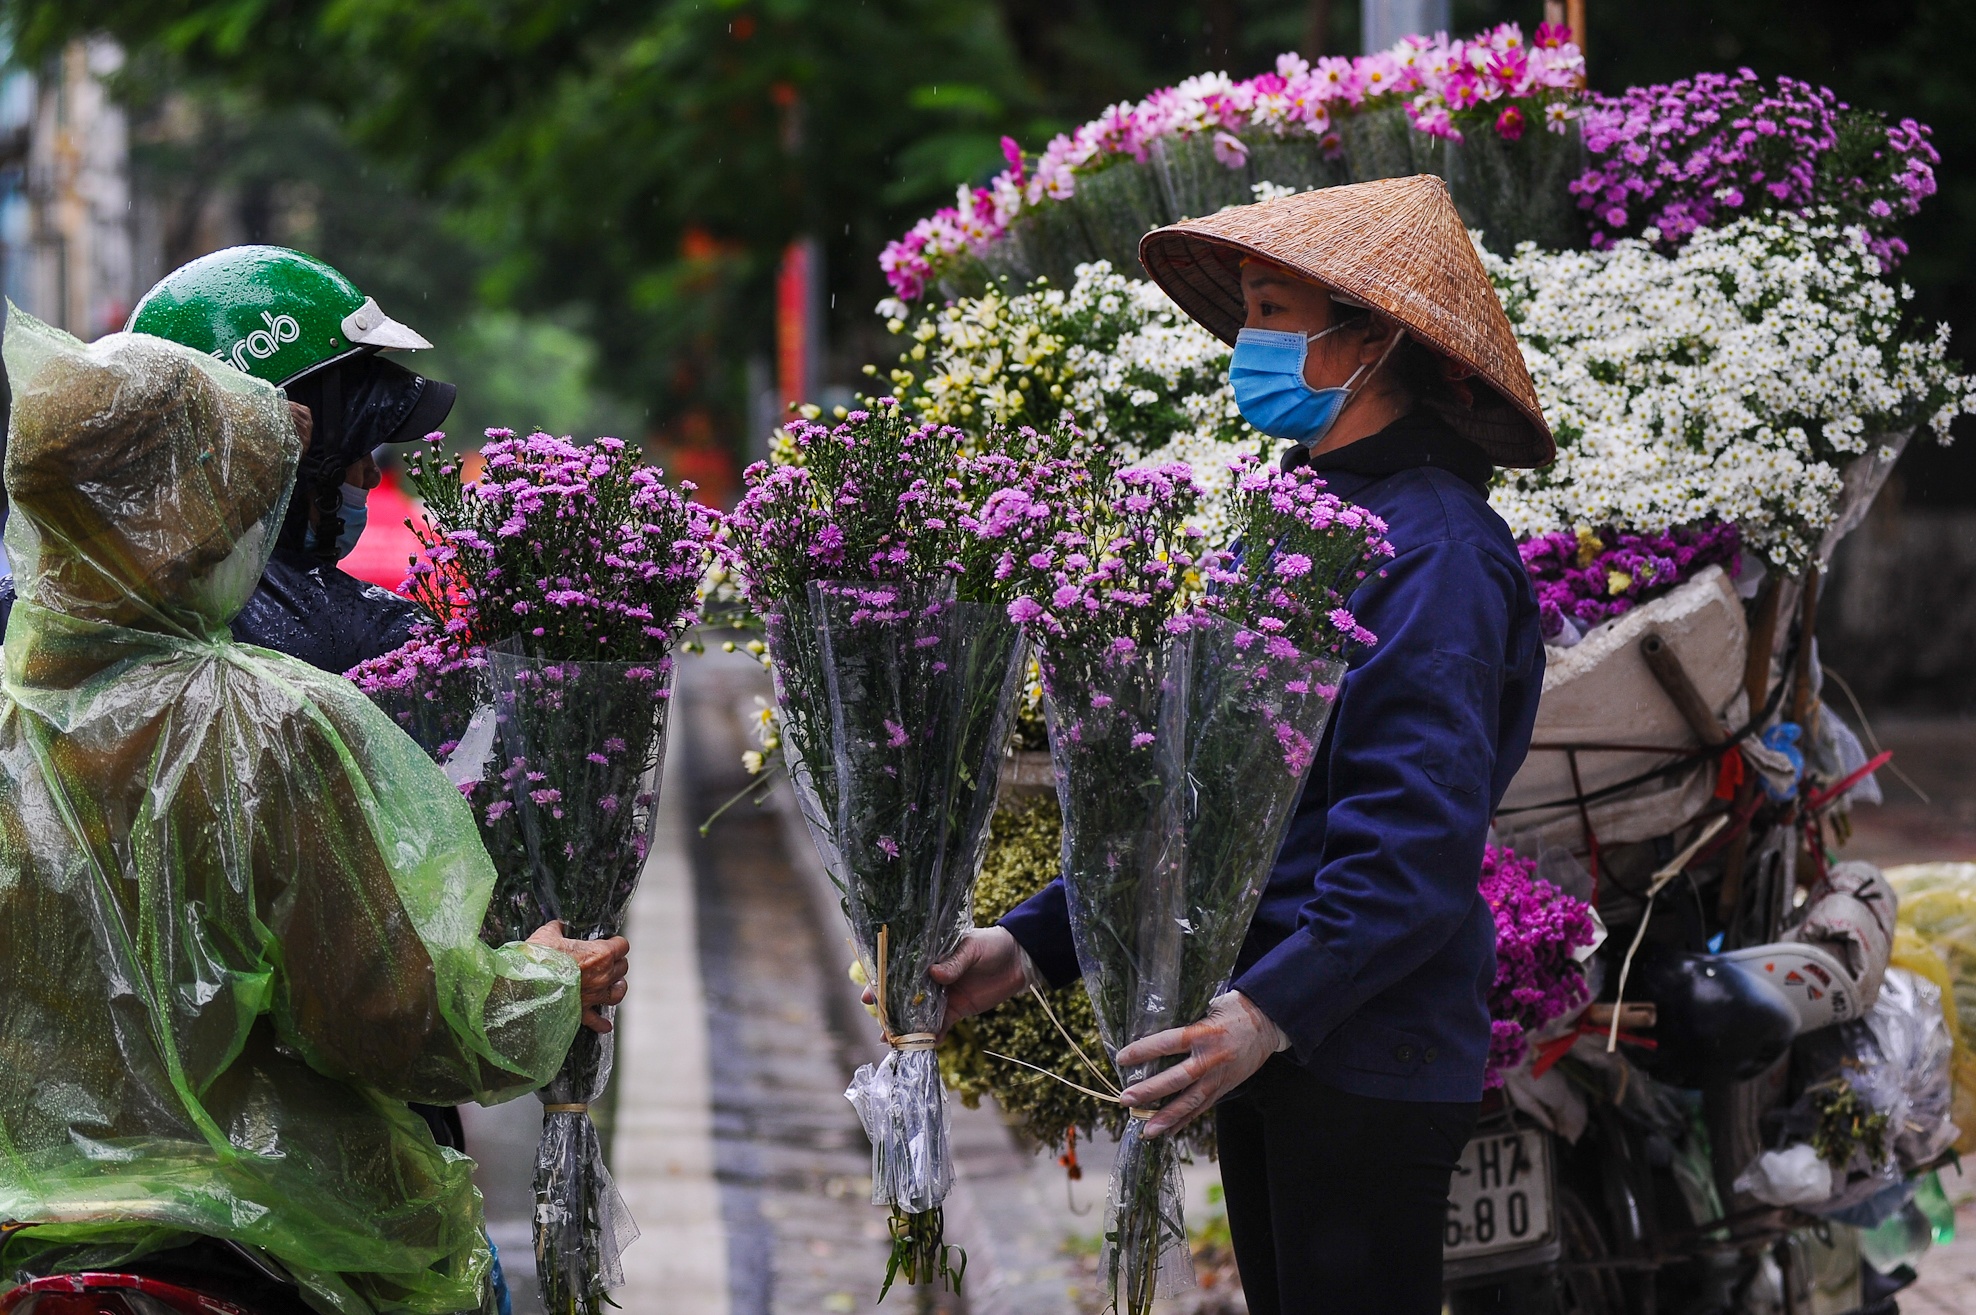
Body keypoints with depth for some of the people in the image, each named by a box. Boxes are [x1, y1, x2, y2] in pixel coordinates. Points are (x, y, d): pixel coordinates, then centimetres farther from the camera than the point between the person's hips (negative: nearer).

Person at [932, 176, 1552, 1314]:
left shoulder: (1435, 549, -15)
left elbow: (1422, 834, -23)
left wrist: (1270, 1008, -33)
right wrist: (1033, 942, 9)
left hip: (1365, 1057, -9)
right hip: (1264, 1048, 9)